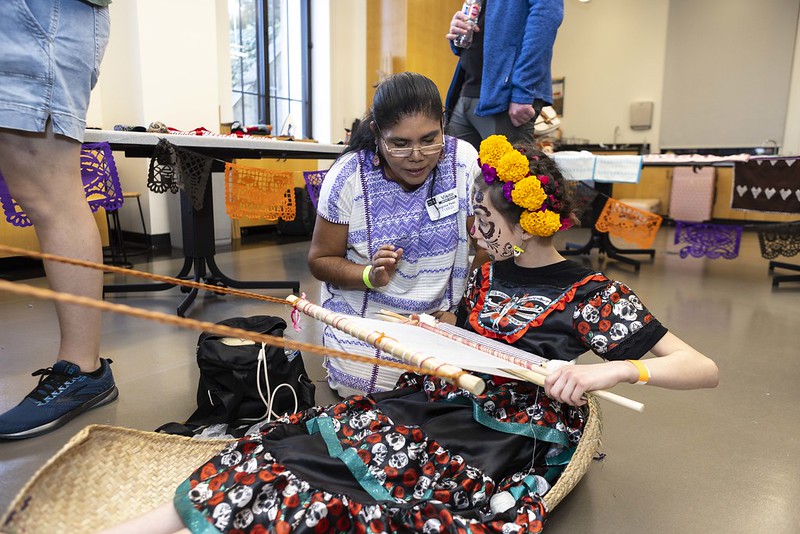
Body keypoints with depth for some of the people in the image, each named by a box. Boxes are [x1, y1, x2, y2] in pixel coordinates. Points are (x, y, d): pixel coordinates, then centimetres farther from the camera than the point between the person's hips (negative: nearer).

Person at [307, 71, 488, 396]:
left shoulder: (464, 162, -14)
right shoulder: (348, 177, -16)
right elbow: (320, 260, -8)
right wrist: (371, 275, -26)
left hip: (443, 318, 2)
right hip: (364, 320, -1)